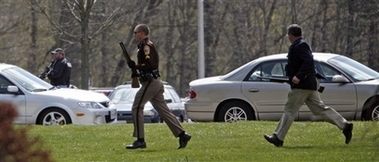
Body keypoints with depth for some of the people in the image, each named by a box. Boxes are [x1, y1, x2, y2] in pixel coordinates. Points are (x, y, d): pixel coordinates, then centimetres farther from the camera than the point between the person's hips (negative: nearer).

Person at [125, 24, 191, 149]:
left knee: (137, 108, -7)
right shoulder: (149, 45, 20)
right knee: (163, 110, 8)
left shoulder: (145, 46, -12)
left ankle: (140, 140, -8)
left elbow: (149, 64, -22)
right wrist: (136, 68, 12)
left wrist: (135, 66, -13)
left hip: (150, 82, -10)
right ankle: (182, 135, 2)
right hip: (156, 82, 10)